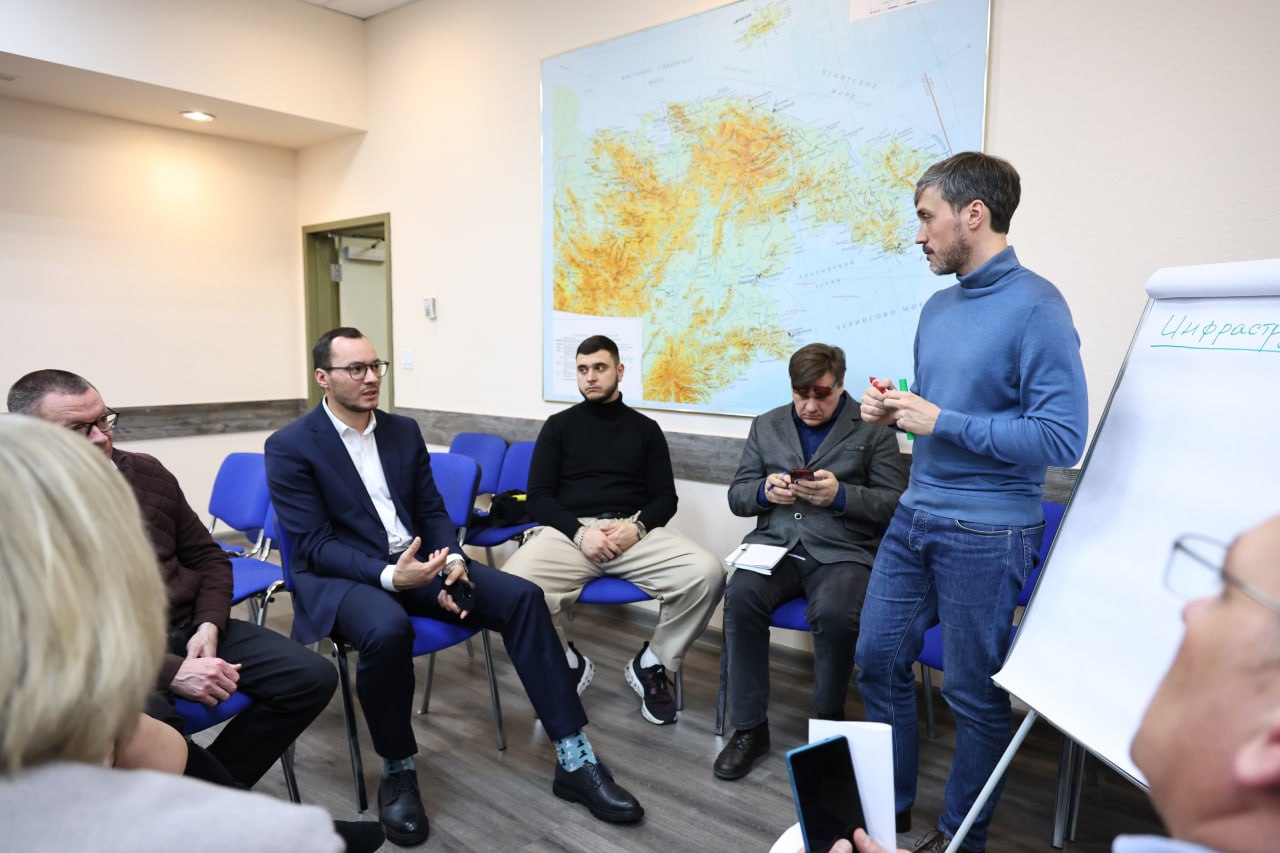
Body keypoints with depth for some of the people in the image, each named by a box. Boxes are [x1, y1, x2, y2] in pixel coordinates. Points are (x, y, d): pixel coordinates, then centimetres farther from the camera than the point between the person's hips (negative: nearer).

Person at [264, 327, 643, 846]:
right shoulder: (290, 447, -5)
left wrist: (451, 562, -12)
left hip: (417, 562, 5)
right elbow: (312, 544, -12)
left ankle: (574, 761, -12)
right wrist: (388, 575, -27)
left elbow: (433, 512, 10)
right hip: (341, 576, -5)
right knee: (387, 629, -39)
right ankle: (397, 773, -10)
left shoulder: (403, 431, 10)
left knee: (521, 596, -17)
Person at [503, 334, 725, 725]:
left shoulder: (645, 429, 16)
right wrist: (579, 532, -13)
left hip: (635, 531, 1)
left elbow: (665, 498, 10)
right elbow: (538, 498, 5)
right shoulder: (559, 426, 13)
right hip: (570, 531, -1)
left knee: (707, 573, -27)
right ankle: (568, 664, -1)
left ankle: (650, 665, -1)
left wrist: (638, 528, -12)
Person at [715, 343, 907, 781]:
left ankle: (828, 722, -3)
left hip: (843, 551, -2)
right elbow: (737, 496, 15)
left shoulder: (873, 430, 6)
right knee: (740, 595, -28)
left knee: (833, 612, -33)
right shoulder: (767, 425, 16)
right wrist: (765, 490, -8)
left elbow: (895, 503, 0)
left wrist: (840, 495, -17)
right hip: (776, 544, 3)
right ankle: (749, 728, -12)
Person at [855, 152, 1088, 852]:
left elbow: (1063, 438, -20)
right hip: (915, 514, 8)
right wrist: (893, 411, -1)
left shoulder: (1035, 307, -14)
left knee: (974, 691, 8)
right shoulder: (938, 307, 10)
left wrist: (941, 423, -20)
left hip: (986, 531, -7)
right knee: (878, 656, 13)